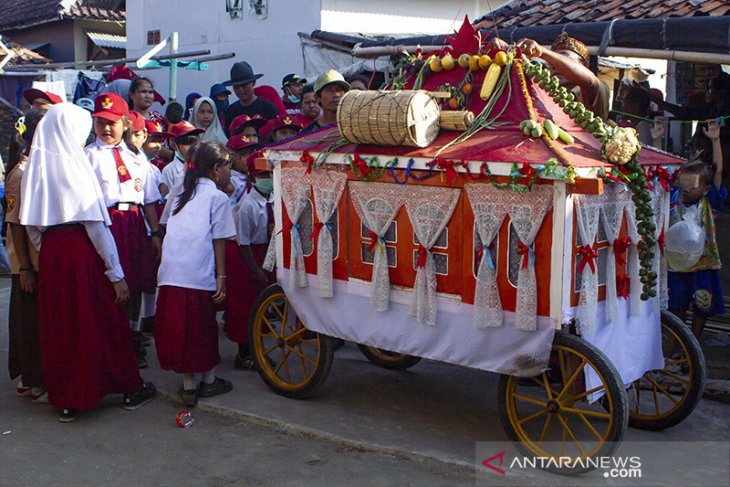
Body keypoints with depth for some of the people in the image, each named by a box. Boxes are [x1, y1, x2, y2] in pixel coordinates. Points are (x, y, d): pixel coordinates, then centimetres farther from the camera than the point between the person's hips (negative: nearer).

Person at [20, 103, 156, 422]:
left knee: (58, 325, 12)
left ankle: (65, 400, 20)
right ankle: (130, 389, 20)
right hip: (82, 251, -5)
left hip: (50, 254, 6)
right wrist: (116, 273, -11)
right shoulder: (76, 167, -12)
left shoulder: (35, 168, 6)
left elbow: (31, 225, 6)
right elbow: (96, 224, -14)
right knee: (102, 322, 6)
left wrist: (44, 253, 16)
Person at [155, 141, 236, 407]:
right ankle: (207, 380, 20)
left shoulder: (180, 191, 20)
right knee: (203, 326, 7)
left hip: (170, 272, 5)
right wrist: (221, 277, -1)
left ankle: (189, 383, 16)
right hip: (198, 273, -5)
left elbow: (166, 227, 18)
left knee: (178, 325, 9)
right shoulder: (218, 197, 2)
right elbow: (219, 240, -2)